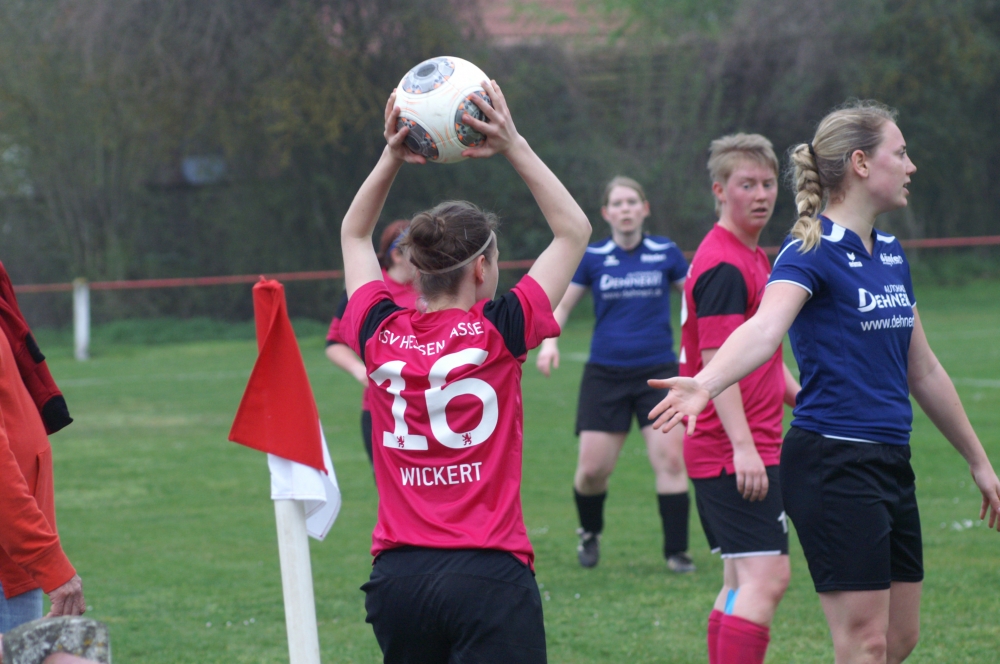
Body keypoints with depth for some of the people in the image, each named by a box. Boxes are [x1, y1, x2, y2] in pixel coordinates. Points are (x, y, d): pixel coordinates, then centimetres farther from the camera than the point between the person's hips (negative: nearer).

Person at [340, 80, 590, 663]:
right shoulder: (500, 333, -5)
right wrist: (513, 146, 5)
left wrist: (392, 158, 15)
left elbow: (354, 236, 24)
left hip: (398, 574, 5)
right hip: (489, 575, -5)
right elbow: (575, 230, 8)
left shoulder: (379, 335, 4)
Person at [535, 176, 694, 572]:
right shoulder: (592, 257, 3)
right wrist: (549, 341, -7)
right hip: (605, 374, 0)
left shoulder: (665, 253, 3)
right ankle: (589, 533, 28)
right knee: (593, 468, -2)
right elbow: (560, 304, 10)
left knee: (670, 458, -13)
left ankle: (676, 551, -3)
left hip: (658, 373, 0)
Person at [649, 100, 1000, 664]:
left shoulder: (891, 253, 13)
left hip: (890, 464, 9)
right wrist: (706, 384, -52)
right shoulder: (811, 253, -12)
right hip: (831, 464, -9)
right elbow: (764, 328, -32)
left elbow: (923, 370, 22)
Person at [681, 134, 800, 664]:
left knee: (742, 581, 12)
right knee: (766, 578, -17)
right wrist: (743, 446, -28)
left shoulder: (752, 259, 19)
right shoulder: (723, 266, -14)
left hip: (749, 450, 11)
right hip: (735, 453, -11)